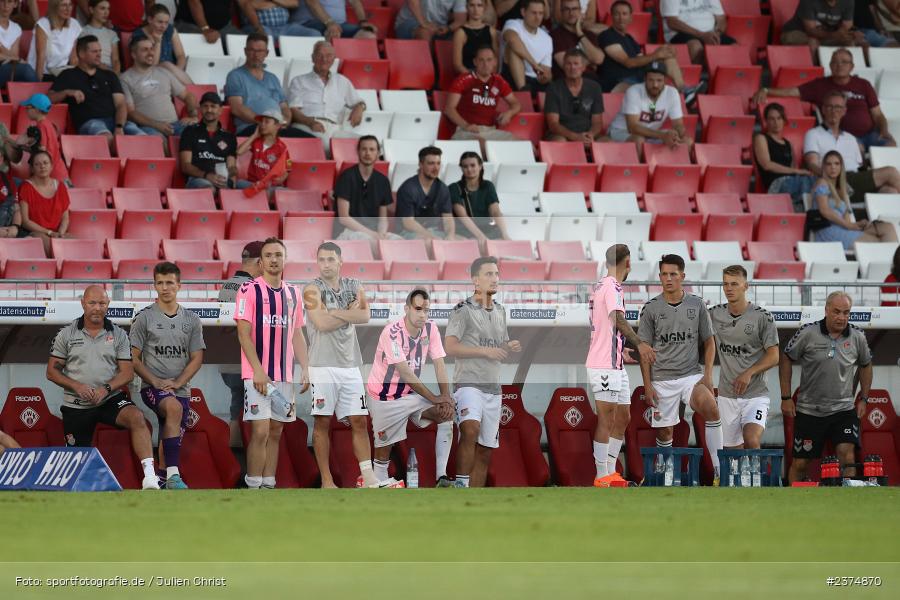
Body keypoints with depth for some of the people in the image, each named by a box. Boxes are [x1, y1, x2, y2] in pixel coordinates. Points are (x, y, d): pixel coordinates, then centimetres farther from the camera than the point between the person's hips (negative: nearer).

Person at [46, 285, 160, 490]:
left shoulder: (118, 334, 4)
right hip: (76, 404, 1)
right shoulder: (67, 334, 3)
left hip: (110, 399, -1)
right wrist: (76, 386, -13)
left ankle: (149, 475, -40)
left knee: (136, 417, -30)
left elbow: (127, 372, 1)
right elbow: (52, 371, 3)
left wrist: (106, 389, -18)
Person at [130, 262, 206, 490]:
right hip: (152, 387, -4)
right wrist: (156, 381, -11)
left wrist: (177, 383, -7)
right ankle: (173, 474, -39)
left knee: (171, 441, 4)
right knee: (174, 407, -33)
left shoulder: (191, 320, 11)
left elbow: (196, 358, 9)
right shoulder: (144, 317, 4)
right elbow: (133, 358, 2)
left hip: (181, 389, 4)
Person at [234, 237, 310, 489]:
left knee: (276, 431, 8)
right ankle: (253, 487, -6)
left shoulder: (293, 293, 13)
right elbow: (243, 334, -9)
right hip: (258, 375, -6)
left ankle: (269, 484, 12)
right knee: (260, 431, -11)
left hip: (284, 375, 6)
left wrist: (305, 369, 8)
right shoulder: (249, 290, -5)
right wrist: (258, 371, -16)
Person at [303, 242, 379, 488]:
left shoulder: (354, 287, 12)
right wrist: (350, 313, -5)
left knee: (359, 422, 1)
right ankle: (326, 481, 2)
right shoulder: (313, 289, -3)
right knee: (322, 422, -2)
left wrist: (334, 312, -12)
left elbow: (365, 316, -6)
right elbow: (322, 323, -16)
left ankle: (369, 478, -1)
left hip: (350, 365, 5)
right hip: (323, 365, -4)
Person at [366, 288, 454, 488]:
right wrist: (434, 398, -22)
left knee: (448, 411, -13)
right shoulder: (392, 333, -23)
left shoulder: (431, 328, -4)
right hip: (385, 397, -6)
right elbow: (405, 373, -24)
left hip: (411, 393, 6)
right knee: (385, 447, -4)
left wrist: (445, 397, -19)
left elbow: (439, 364, -5)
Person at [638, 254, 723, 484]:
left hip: (692, 375, -1)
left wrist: (707, 375, -3)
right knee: (664, 431, 3)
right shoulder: (651, 309, 2)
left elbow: (709, 342, 9)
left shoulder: (697, 305, 4)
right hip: (662, 379, 1)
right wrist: (647, 385, -2)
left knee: (711, 409, -25)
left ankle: (719, 470, -26)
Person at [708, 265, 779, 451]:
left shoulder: (762, 317, -6)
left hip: (755, 395, -4)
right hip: (727, 395, 4)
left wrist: (749, 373, -19)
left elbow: (773, 357, -6)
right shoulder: (715, 314, 4)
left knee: (751, 440, -26)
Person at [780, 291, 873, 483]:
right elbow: (786, 360, 1)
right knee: (799, 463, 4)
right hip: (809, 410, -1)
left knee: (847, 455, -16)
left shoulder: (857, 337, 0)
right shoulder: (808, 333, -9)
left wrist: (863, 399, 12)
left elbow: (865, 365, 17)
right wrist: (786, 398, -1)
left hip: (843, 410, 1)